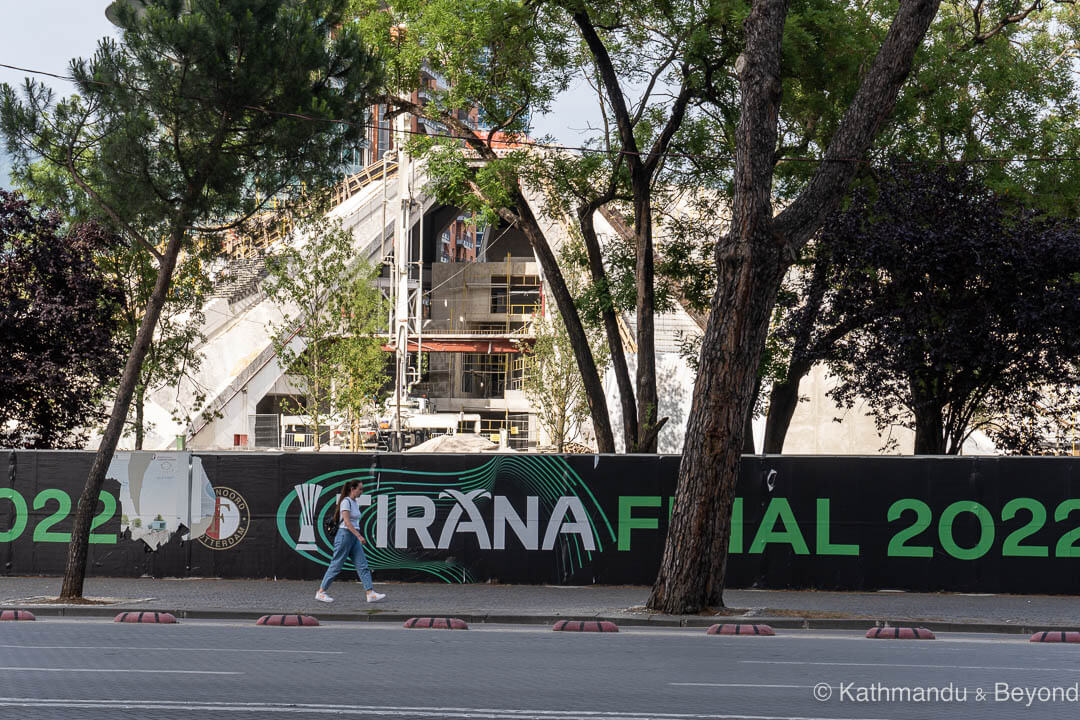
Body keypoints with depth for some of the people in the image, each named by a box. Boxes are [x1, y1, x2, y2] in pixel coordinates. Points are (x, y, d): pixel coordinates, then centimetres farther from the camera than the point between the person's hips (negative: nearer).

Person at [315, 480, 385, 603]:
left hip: (354, 537, 9)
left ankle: (370, 594, -4)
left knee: (362, 565, 0)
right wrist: (359, 535, -25)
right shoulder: (346, 502, -13)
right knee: (336, 566, -2)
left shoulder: (355, 503, 14)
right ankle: (321, 592, 7)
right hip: (345, 535, -9)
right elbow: (347, 522, -21)